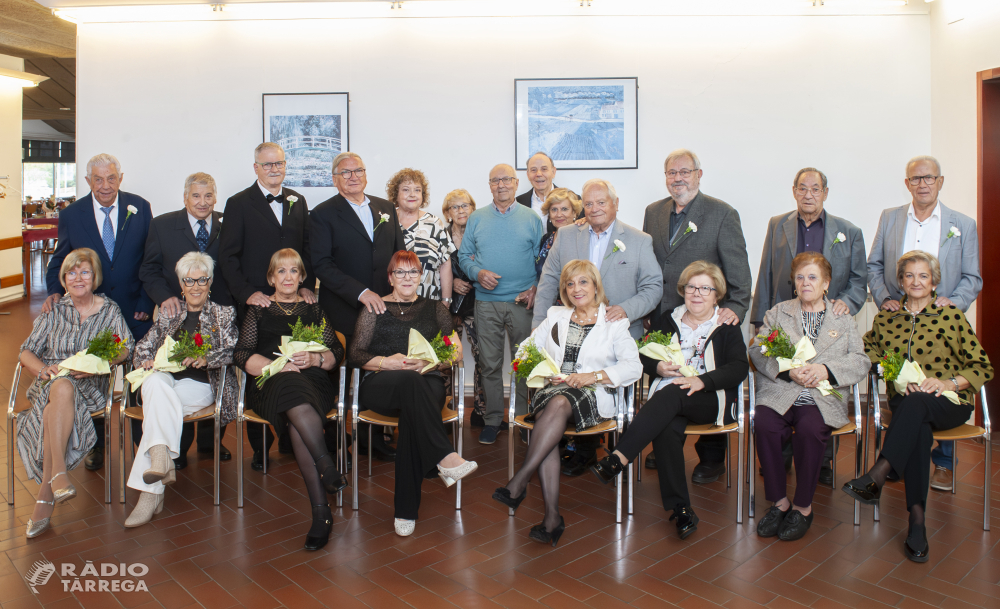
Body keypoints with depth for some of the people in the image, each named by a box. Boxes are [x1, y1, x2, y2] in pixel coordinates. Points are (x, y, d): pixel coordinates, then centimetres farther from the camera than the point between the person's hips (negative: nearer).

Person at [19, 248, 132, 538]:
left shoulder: (110, 310, 12)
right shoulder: (53, 311, 16)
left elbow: (125, 347, -1)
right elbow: (26, 352, 10)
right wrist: (43, 368, -14)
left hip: (90, 386, -1)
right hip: (50, 381, 1)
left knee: (55, 408, -34)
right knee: (62, 389, -37)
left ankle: (45, 494, -33)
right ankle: (58, 473, -42)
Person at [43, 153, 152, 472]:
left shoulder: (140, 208, -1)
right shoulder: (71, 215, 1)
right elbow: (60, 260, 9)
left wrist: (146, 302, -6)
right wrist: (55, 291, -10)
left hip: (134, 312, -1)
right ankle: (96, 444, 29)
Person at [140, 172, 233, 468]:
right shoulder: (162, 225, 2)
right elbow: (149, 271, 2)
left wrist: (231, 306, -11)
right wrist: (165, 297, -16)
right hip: (177, 315, -1)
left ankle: (210, 440, 28)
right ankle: (178, 447, 23)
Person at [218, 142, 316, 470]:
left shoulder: (298, 202, 14)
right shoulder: (239, 204, 1)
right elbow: (227, 257, -2)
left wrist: (305, 284, 2)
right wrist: (247, 293, -11)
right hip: (256, 303, -3)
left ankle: (290, 439, 19)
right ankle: (260, 448, 14)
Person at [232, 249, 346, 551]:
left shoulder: (314, 309, 25)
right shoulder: (258, 310, 23)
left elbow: (337, 351, 15)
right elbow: (241, 354, 8)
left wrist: (314, 359, -9)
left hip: (313, 380, 0)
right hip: (269, 383, 0)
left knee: (296, 417, -36)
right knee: (292, 387, -39)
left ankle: (320, 510, -41)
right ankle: (327, 465, -46)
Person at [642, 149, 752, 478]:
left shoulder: (722, 214, -4)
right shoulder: (653, 212, 11)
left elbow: (738, 266, -8)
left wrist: (736, 306, -19)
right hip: (662, 315, 5)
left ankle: (711, 458, 22)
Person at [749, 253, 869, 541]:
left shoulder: (844, 318, 17)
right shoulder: (777, 312, 17)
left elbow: (861, 361, 7)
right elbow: (757, 351, 5)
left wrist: (826, 370, -13)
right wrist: (788, 370, -12)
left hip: (822, 400, -1)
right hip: (779, 395, 1)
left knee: (810, 429, -31)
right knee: (764, 425, -29)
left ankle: (803, 506, -12)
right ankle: (780, 502, -12)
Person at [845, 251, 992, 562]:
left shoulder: (951, 316, 4)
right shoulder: (885, 317, 12)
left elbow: (983, 367, 4)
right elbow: (868, 350, 24)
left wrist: (947, 382, -16)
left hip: (947, 403, -1)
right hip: (904, 401, 2)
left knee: (915, 404, -38)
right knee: (919, 429, -34)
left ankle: (877, 477, -45)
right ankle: (917, 518, -37)